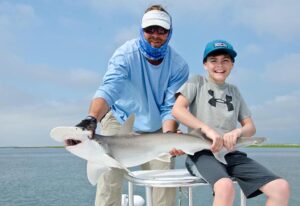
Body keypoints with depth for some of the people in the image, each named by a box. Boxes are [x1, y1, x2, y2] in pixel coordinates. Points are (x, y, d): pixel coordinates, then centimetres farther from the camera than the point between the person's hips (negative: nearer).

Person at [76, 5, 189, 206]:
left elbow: (170, 108, -17)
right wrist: (91, 119, -56)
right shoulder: (126, 55, -23)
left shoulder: (178, 66, -16)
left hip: (156, 127, 2)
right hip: (120, 120, -2)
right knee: (109, 177, -14)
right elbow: (108, 89, -38)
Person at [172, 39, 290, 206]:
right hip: (202, 151, -5)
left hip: (231, 153, 5)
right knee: (225, 187, -38)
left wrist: (238, 131, -8)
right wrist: (208, 129, -19)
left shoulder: (234, 91, 21)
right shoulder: (197, 82, 8)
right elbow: (177, 110, -8)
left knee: (281, 187, -14)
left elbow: (250, 127, 17)